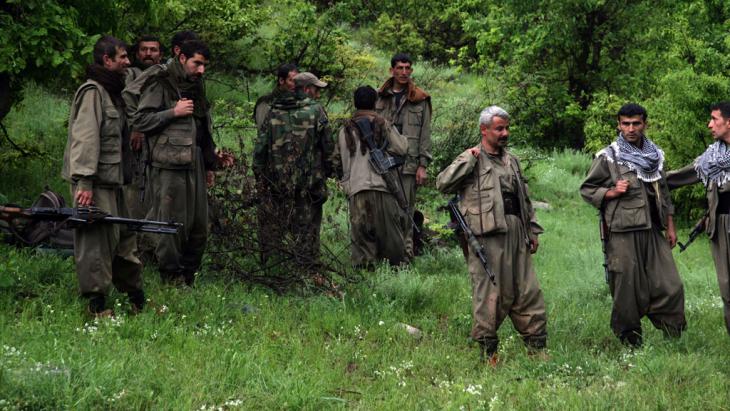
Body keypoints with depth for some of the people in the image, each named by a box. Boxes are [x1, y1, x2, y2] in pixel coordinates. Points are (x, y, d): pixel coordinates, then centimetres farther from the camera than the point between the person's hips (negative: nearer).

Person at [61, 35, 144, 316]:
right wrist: (84, 182, -26)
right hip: (94, 181, -10)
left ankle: (137, 299, 22)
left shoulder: (112, 92, 19)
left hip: (112, 180, 10)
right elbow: (85, 138, -20)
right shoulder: (92, 92, -12)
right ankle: (97, 303, -4)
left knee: (124, 237, 14)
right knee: (96, 240, -8)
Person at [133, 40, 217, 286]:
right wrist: (173, 112, -14)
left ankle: (188, 277, 15)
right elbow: (140, 121, -10)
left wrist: (209, 165, 25)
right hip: (169, 165, -8)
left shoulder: (196, 88, 21)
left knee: (199, 226, 6)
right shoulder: (160, 85, -4)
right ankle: (171, 278, 1)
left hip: (193, 164, 8)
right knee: (172, 224, -6)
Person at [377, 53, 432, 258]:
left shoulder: (420, 100, 7)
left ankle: (405, 251, 1)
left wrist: (423, 165, -1)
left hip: (408, 163, -1)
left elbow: (425, 134, 5)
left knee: (405, 210, -3)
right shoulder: (380, 98, 11)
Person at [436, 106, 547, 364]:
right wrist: (469, 160, -15)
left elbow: (525, 199, 27)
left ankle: (537, 347, 12)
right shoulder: (471, 160, 0)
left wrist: (532, 229, 22)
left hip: (516, 233, 6)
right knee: (489, 292, -4)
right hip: (488, 234, -6)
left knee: (528, 290, 6)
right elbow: (443, 184, -14)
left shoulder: (512, 161, 21)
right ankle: (488, 350, 4)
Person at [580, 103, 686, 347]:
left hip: (653, 231, 5)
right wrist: (611, 192, -13)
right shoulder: (607, 157, -2)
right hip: (623, 233, -5)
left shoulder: (655, 155, 15)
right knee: (628, 290, -1)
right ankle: (629, 340, 13)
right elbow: (586, 190, 3)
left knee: (670, 285, -1)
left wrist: (670, 226, 19)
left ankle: (674, 338, 10)